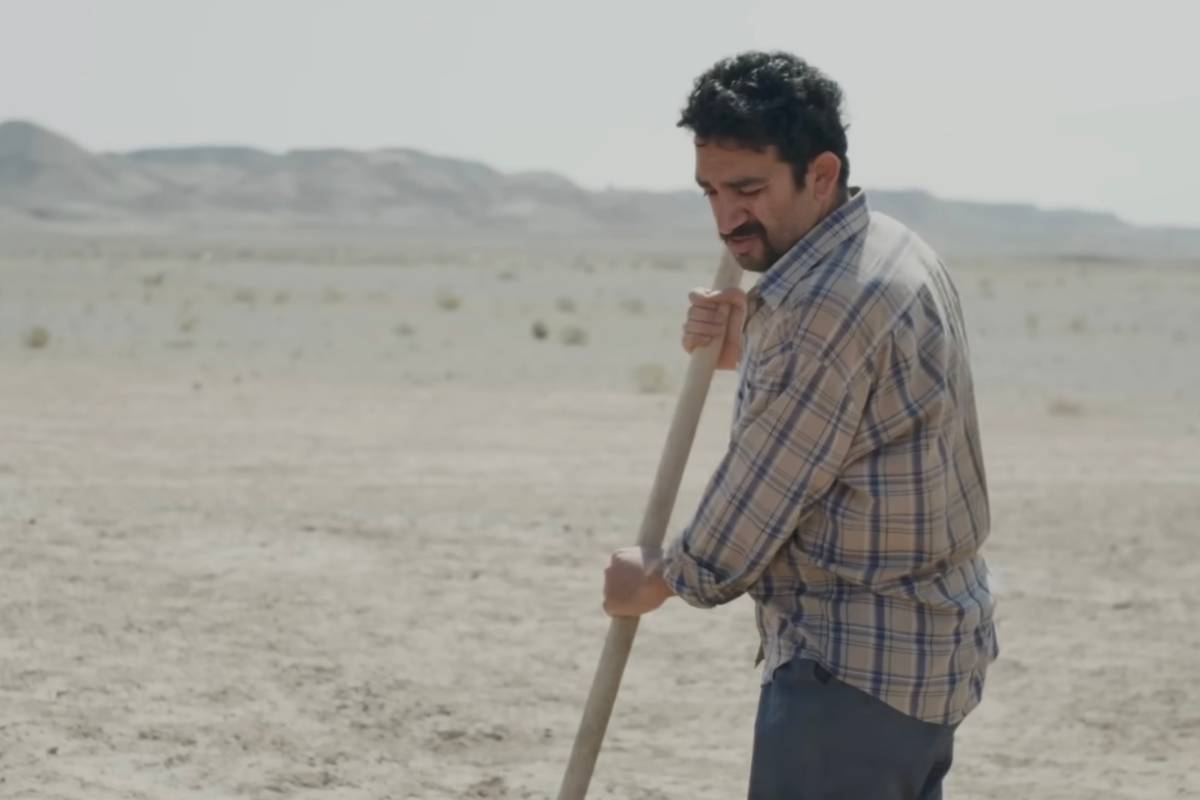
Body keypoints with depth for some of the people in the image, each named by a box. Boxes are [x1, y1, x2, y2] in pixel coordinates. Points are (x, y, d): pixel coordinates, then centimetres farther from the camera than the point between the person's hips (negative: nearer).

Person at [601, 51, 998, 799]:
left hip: (856, 661, -11)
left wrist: (660, 579, 0)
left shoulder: (831, 303, -24)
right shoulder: (891, 249, 9)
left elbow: (763, 488, -17)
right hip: (924, 639, 11)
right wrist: (746, 351, 6)